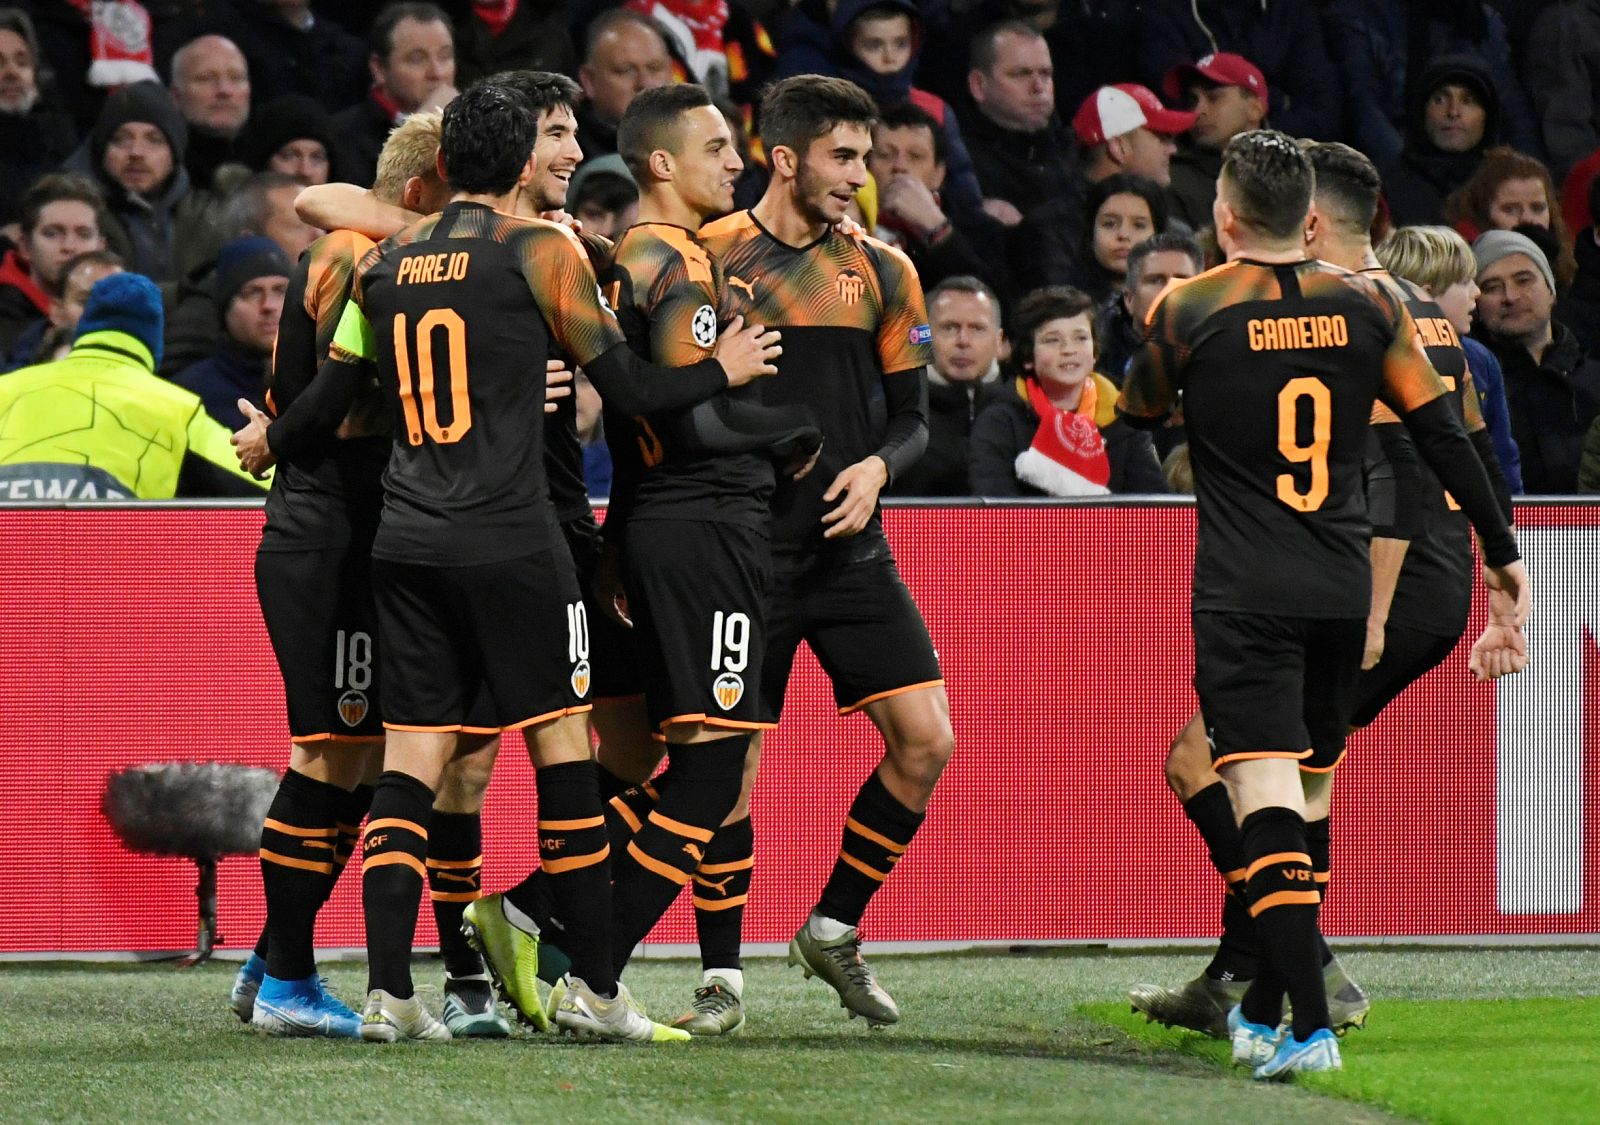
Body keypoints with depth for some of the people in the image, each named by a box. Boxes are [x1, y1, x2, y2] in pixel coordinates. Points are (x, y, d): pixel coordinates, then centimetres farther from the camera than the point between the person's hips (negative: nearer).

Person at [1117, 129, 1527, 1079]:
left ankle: (1311, 1025, -24)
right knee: (1306, 800, 17)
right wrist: (1503, 555, 11)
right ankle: (1264, 1009, 26)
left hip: (1244, 598, -4)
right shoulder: (1369, 305, 3)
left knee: (1266, 800, -11)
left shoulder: (1187, 311, -5)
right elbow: (1443, 436, 4)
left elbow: (1137, 421, 13)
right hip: (1343, 595, 4)